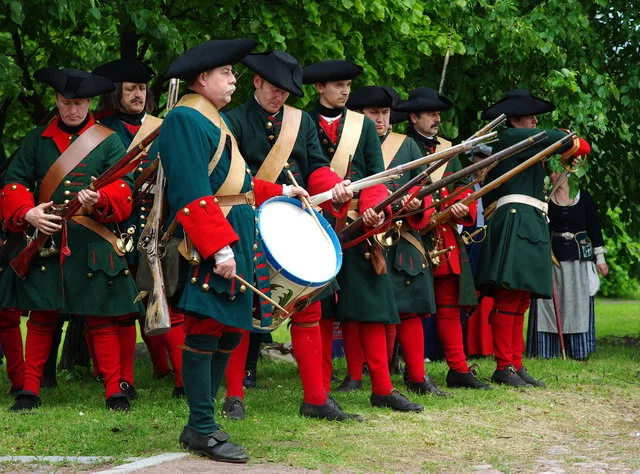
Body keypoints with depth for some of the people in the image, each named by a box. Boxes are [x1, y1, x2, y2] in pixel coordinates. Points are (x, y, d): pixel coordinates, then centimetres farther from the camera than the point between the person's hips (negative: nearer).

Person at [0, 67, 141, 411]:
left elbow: (123, 190, -3)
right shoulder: (37, 140, 11)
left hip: (93, 243, -1)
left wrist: (99, 201, -25)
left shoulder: (108, 141, 6)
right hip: (45, 240, 1)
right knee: (41, 316, 4)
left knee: (101, 318, 0)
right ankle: (30, 390, 12)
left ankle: (114, 392, 6)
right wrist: (28, 213, -14)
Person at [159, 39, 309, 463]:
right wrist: (220, 249, -24)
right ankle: (203, 430, 1)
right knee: (206, 331, -5)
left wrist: (280, 192, 23)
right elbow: (192, 195, -19)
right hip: (211, 244, -10)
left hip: (235, 236, 10)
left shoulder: (214, 120, 21)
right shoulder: (185, 120, -12)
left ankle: (200, 425, 19)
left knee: (231, 330, 12)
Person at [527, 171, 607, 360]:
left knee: (578, 301, 1)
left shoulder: (584, 197, 5)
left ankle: (578, 349, 5)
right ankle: (547, 348, 1)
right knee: (550, 301, -2)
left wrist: (600, 258, 4)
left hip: (579, 255, 0)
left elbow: (594, 227, 6)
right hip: (553, 255, 0)